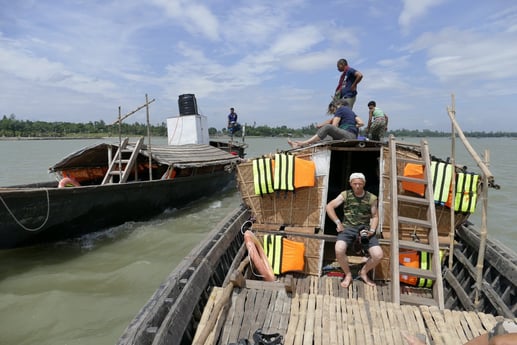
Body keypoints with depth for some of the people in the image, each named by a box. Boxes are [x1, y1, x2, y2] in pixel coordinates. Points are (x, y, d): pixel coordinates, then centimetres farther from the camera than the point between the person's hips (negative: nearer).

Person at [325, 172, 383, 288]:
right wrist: (338, 222, -7)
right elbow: (329, 207, 2)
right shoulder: (345, 195, 5)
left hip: (365, 228, 1)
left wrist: (372, 230, -5)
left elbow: (375, 216, 13)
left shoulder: (371, 198, 7)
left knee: (378, 255, -19)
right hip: (348, 227, -1)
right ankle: (348, 275, 0)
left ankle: (363, 272, 14)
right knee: (339, 250, -30)